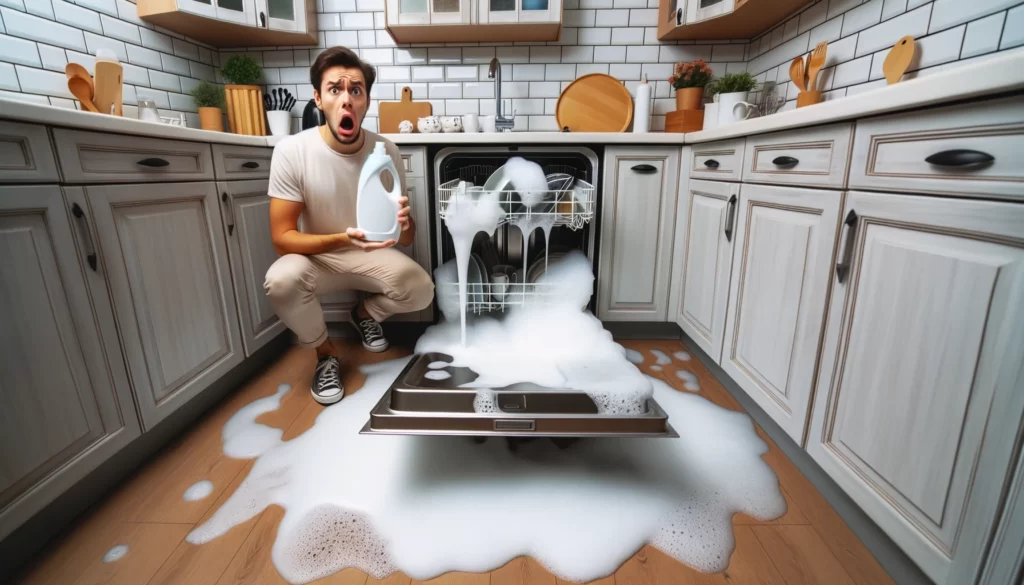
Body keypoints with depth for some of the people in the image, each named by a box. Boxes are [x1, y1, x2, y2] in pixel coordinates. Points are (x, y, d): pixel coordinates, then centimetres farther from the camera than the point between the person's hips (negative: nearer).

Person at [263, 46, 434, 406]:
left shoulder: (386, 151, -13)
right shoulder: (292, 151, -18)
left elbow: (405, 239, -8)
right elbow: (282, 238, -19)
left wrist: (403, 225, -33)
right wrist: (342, 239, -37)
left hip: (372, 256, 2)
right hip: (318, 257, -1)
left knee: (421, 291, -24)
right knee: (281, 280, -33)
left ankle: (365, 314, 13)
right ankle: (325, 352, -1)